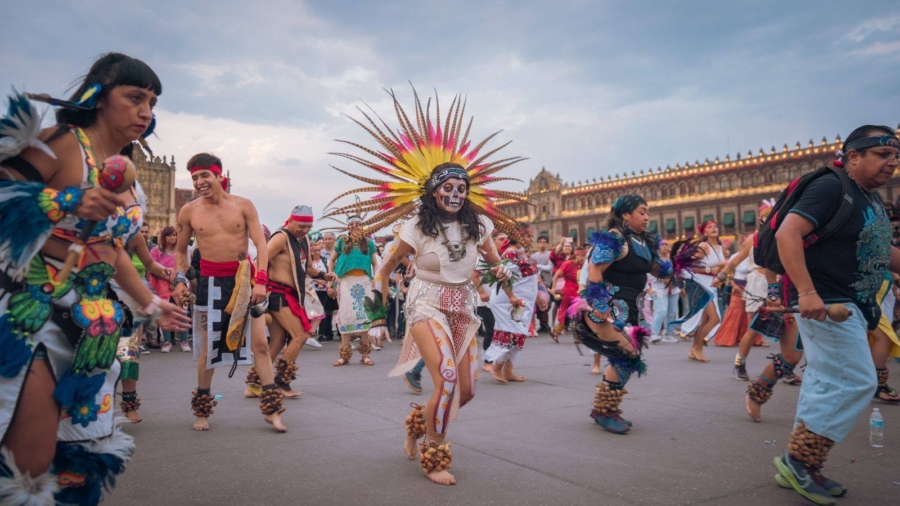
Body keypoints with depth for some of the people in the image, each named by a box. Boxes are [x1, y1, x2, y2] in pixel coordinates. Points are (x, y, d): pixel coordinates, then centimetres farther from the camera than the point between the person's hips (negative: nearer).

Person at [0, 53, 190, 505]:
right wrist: (69, 202, -25)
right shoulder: (60, 144, -9)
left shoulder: (123, 171, 14)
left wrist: (151, 304, 27)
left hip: (90, 321, 7)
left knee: (77, 455, 13)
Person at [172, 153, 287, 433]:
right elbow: (181, 250, 12)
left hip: (244, 279, 0)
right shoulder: (189, 211, 1)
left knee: (260, 343, -2)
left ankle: (271, 409, 6)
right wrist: (180, 278, -2)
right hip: (210, 282, 1)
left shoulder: (243, 206, -3)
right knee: (208, 347, 7)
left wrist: (260, 281, -15)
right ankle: (202, 410, 24)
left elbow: (261, 244, -5)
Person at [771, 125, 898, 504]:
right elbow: (787, 234, -25)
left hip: (851, 306, 10)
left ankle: (803, 468, 22)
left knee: (826, 385, 12)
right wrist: (806, 292, -33)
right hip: (825, 303, -10)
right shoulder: (830, 187, -14)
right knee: (856, 383, -11)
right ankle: (799, 460, -1)